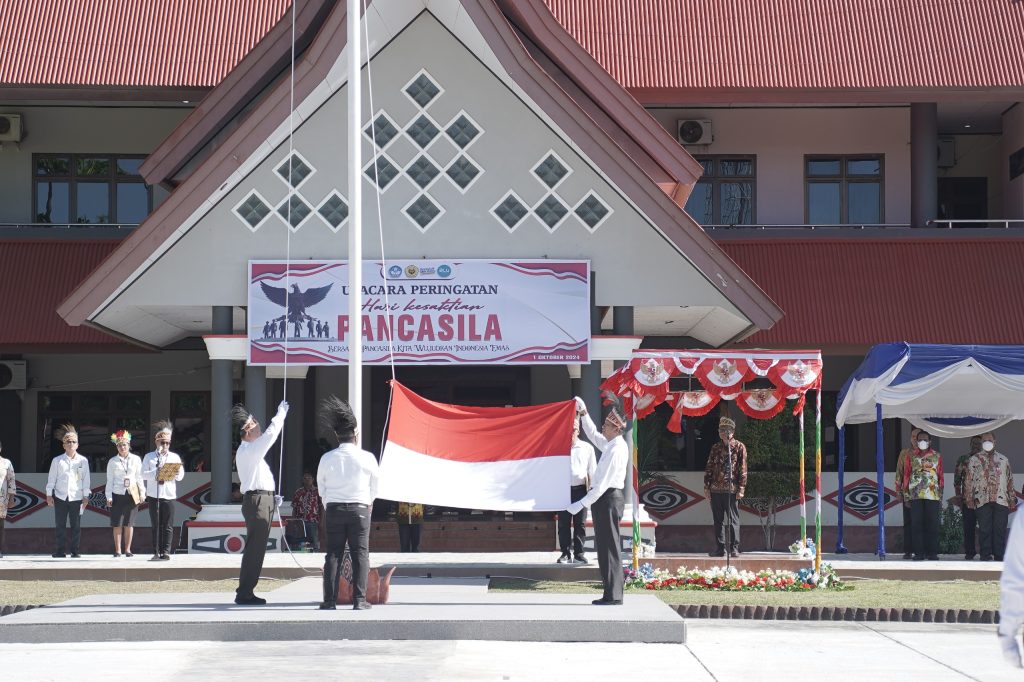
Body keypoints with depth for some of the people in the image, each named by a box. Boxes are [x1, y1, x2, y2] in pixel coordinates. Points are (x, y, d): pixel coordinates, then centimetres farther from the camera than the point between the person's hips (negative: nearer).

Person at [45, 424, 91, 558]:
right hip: (60, 497, 0)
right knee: (59, 526, 1)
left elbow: (86, 479, 5)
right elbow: (51, 478, 6)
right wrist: (49, 495, 0)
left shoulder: (83, 460, 5)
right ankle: (58, 552, 6)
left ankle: (75, 551, 7)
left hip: (76, 497, 0)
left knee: (76, 526, 2)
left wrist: (86, 496, 1)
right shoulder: (57, 461, 5)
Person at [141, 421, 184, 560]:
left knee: (168, 526, -2)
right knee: (155, 525, 3)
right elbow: (144, 474, -1)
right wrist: (156, 473, -19)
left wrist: (176, 474, -19)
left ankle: (165, 552, 0)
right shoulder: (149, 457, 10)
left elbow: (181, 475, 4)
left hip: (169, 495, 0)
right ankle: (156, 552, 5)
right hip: (153, 495, 0)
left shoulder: (175, 457, 11)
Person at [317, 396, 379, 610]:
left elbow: (321, 488, 8)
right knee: (360, 554, 2)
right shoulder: (367, 458, -6)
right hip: (360, 509, -2)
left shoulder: (327, 458, -2)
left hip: (334, 509, 2)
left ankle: (330, 599, 2)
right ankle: (359, 599, -3)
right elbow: (374, 488, 6)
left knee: (333, 554, 5)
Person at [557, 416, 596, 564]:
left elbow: (592, 471, 10)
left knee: (580, 523, 1)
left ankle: (579, 553, 7)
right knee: (563, 523, 0)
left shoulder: (587, 448, 8)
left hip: (580, 489, 0)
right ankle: (565, 553, 6)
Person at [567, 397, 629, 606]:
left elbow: (603, 484, -21)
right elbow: (593, 435, 31)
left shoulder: (616, 450, -18)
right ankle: (611, 594, 15)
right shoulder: (611, 445, 10)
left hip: (607, 499, -10)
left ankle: (613, 596, -4)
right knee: (604, 547, 12)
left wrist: (582, 504, -19)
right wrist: (583, 414, 24)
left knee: (609, 547, -7)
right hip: (606, 498, 10)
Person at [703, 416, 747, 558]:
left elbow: (743, 470, -2)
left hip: (732, 490, -4)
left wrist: (741, 489, -8)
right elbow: (709, 468, 13)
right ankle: (720, 548, 13)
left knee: (733, 520, -3)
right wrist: (706, 487, 6)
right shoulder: (715, 448, 12)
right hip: (716, 489, 4)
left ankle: (734, 548, 1)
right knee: (718, 520, 7)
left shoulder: (739, 447, 1)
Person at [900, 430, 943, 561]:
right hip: (915, 495, 1)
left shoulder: (936, 456, 9)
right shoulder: (911, 456, 10)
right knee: (916, 525, -1)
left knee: (932, 525, 0)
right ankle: (919, 552, 4)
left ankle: (932, 553, 5)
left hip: (933, 495, 0)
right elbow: (906, 475, 9)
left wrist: (941, 496, 3)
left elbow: (941, 477, 8)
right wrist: (906, 495, 2)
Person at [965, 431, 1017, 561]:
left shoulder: (1004, 459, 17)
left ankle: (999, 556, 2)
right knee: (984, 530, -4)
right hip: (983, 501, -1)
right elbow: (969, 480, 7)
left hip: (1001, 500, 1)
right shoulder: (974, 460, 11)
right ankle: (986, 555, 0)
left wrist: (1012, 500, 12)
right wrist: (970, 499, -1)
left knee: (1000, 530, -1)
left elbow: (1010, 480, 17)